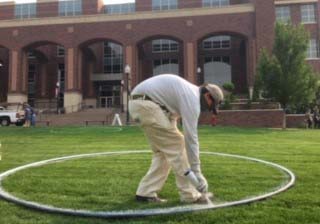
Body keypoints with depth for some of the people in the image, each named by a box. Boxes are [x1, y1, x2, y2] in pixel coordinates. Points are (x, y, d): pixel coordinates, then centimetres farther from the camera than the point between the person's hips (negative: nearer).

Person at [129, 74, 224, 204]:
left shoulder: (187, 92, 19)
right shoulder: (192, 98, -12)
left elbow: (171, 117, 22)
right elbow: (191, 137, -16)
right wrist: (197, 173, -13)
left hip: (138, 104, 10)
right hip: (146, 104, -10)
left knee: (163, 150, 12)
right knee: (176, 144, -5)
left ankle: (146, 193, 13)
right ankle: (190, 195, 3)